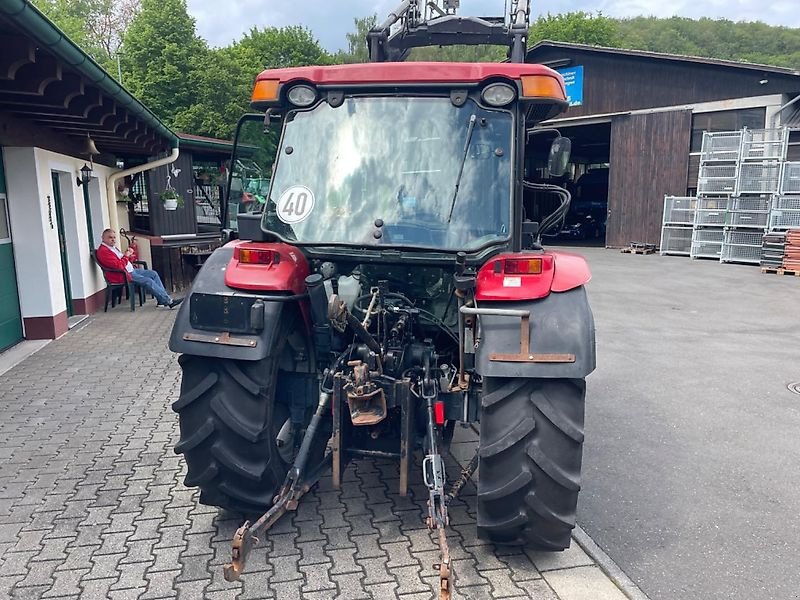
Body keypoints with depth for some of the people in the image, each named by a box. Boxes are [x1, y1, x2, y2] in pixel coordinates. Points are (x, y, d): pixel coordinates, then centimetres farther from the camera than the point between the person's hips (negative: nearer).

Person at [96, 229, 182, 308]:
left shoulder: (113, 247, 16)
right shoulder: (103, 251, -16)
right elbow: (118, 266, -25)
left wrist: (127, 254, 4)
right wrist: (126, 256, -14)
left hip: (130, 271, 11)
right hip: (122, 275, -11)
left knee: (153, 274, 5)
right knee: (148, 281, -20)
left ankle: (162, 300, 1)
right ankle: (168, 301, -17)